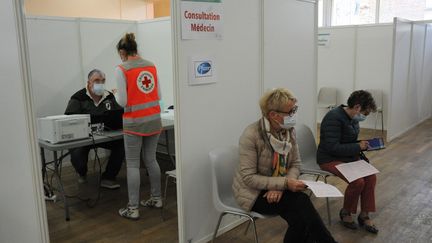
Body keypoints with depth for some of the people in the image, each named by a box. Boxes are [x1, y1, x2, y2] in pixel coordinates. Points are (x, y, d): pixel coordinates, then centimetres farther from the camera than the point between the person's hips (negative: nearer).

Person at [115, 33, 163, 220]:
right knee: (151, 159, 17)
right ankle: (156, 198, 27)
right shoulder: (151, 66, 6)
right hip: (154, 119, 5)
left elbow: (123, 102, -12)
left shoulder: (121, 70, -10)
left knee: (132, 164, 3)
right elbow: (158, 96, 8)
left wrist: (118, 93, 9)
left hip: (135, 122, -5)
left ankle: (133, 209, 8)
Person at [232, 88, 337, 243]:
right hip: (253, 191, -5)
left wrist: (280, 187, -20)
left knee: (301, 217, -25)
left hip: (278, 188, 5)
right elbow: (249, 178, -23)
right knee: (302, 204, -24)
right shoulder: (251, 135, -23)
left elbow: (295, 165, -1)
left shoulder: (289, 131, -4)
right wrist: (284, 183, -28)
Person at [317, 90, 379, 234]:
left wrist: (363, 145, -2)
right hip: (330, 159, -8)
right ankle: (345, 213, 3)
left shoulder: (353, 118, 4)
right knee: (357, 181, -24)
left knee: (371, 176, -12)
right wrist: (358, 147, -20)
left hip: (349, 156, 8)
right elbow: (333, 148, -26)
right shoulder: (334, 118, -23)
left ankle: (364, 216, 3)